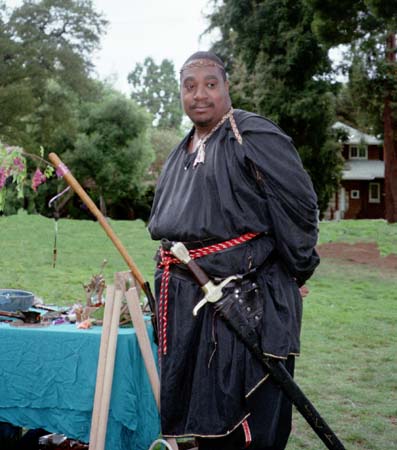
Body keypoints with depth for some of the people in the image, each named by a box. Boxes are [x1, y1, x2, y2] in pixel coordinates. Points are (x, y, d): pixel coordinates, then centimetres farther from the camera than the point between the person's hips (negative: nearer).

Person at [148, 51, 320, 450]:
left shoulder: (255, 137, -9)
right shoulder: (182, 153, 18)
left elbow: (299, 206, -11)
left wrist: (295, 274, -6)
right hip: (186, 298, 9)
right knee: (198, 411, 15)